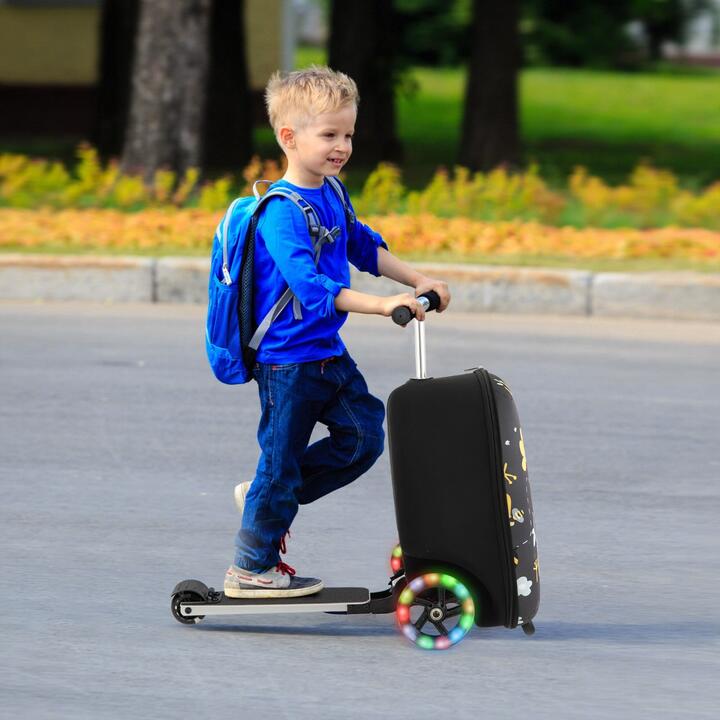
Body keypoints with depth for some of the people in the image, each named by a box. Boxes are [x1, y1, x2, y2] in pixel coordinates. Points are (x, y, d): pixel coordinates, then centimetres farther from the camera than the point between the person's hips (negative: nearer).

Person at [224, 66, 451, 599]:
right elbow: (307, 284, -33)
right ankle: (250, 569, 14)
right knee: (282, 458, 0)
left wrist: (418, 281, 14)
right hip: (288, 359, -9)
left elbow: (364, 247, 23)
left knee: (364, 433, 6)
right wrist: (380, 305, -40)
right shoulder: (283, 212, -22)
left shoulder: (331, 195, 7)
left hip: (329, 354, 9)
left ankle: (268, 498, 20)